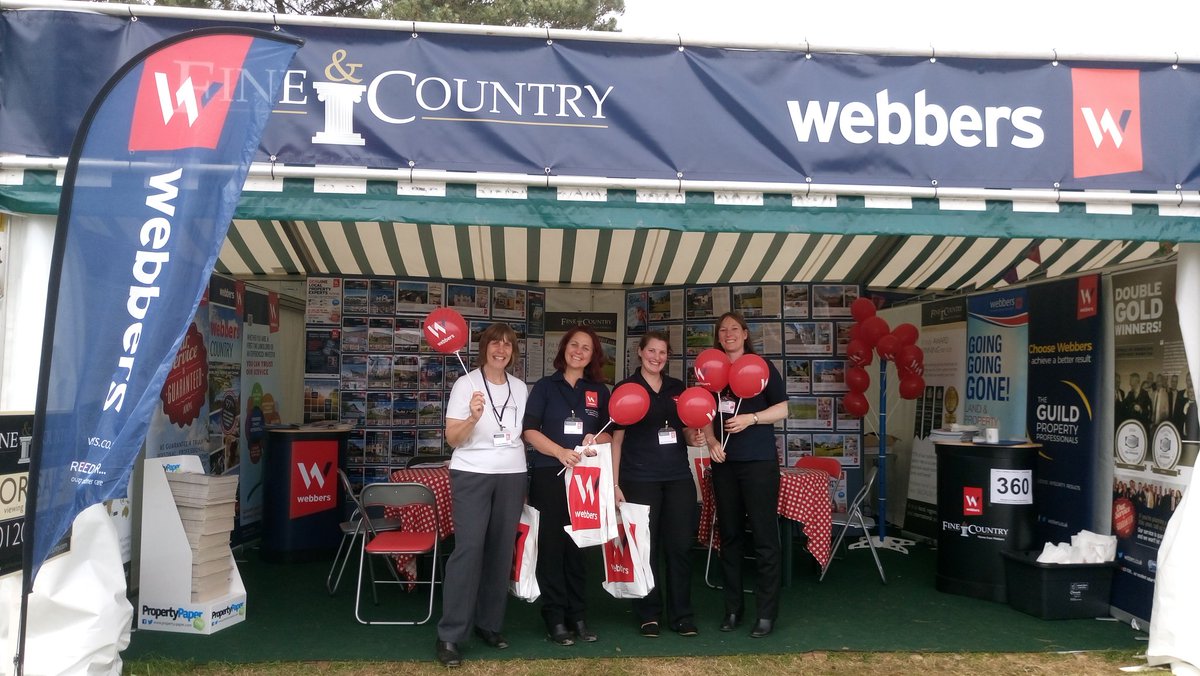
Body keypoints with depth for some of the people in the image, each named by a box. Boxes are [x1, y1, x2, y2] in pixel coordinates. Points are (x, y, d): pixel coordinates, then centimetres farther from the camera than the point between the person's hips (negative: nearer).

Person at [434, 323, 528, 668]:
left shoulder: (520, 388, 9)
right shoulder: (466, 384, -5)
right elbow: (452, 438, -9)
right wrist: (473, 418, -27)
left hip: (512, 475, 5)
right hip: (472, 474, -5)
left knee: (502, 550, 7)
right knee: (468, 549, -12)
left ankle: (489, 624, 20)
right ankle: (450, 635, -5)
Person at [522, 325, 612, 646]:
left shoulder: (599, 390, 13)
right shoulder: (545, 387, 6)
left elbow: (610, 434, 13)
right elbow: (530, 431, -3)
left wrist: (596, 440, -10)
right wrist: (560, 452, -17)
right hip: (550, 475, -2)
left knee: (580, 544, 5)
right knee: (552, 544, -1)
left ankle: (578, 615, 14)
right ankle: (555, 617, 7)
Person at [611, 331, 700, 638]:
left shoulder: (677, 388, 11)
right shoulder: (626, 388, 0)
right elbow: (617, 438, 0)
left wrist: (693, 436, -3)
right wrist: (615, 483, -5)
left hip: (678, 476, 4)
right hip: (640, 479, -3)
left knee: (680, 545, 5)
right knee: (645, 547, 4)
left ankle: (682, 615, 17)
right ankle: (648, 615, 17)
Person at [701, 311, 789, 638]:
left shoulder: (762, 366, -1)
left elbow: (783, 408, -3)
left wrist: (750, 418, -17)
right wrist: (710, 441, -5)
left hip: (759, 461, -5)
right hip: (724, 462, 5)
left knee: (765, 535, -3)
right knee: (729, 535, 10)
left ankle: (766, 612, 5)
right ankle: (732, 608, 20)